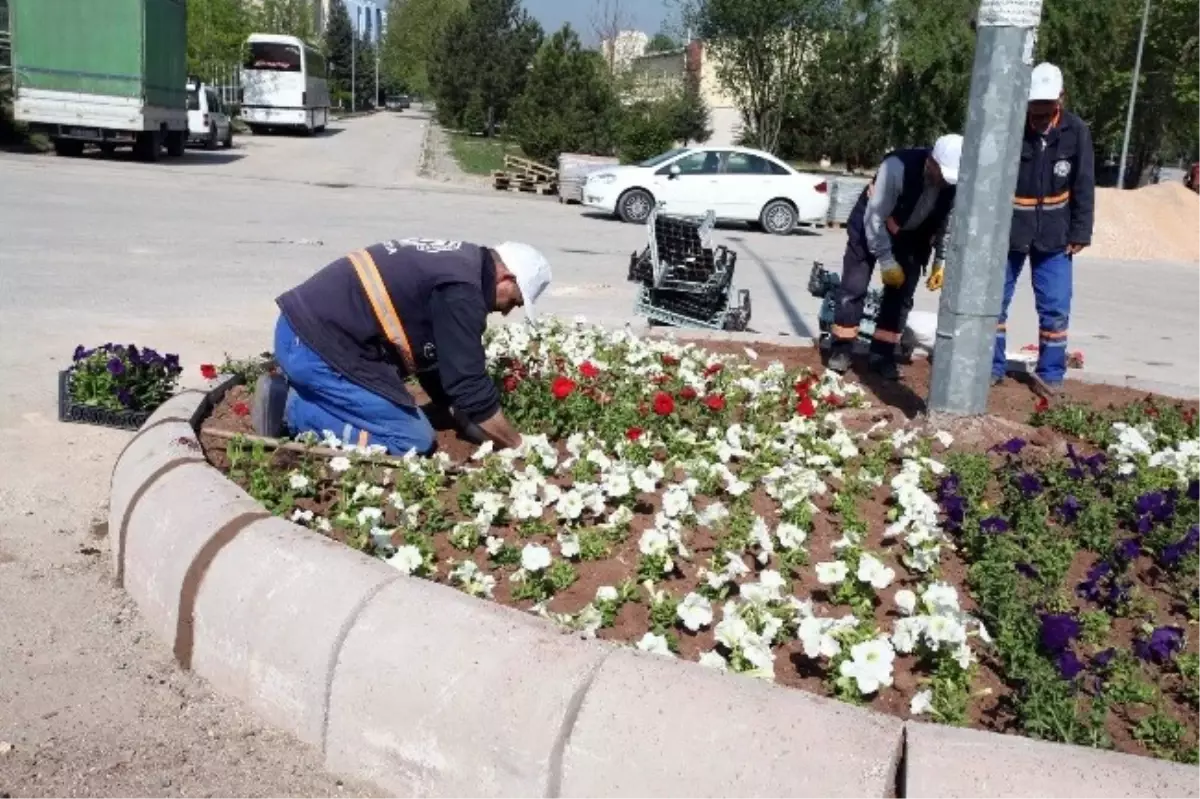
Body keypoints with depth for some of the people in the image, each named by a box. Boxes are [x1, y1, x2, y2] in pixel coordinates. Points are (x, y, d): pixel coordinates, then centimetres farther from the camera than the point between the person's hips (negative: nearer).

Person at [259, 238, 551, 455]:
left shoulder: (459, 262, 16)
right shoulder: (461, 290, -15)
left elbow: (440, 363, 22)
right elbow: (470, 386, -13)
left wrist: (470, 421, 21)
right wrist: (517, 445, 0)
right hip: (317, 345, -10)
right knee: (414, 440, -6)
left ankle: (291, 393, 13)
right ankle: (293, 412, -5)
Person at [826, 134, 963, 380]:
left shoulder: (957, 182, -23)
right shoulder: (898, 167, -36)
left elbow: (948, 223, -4)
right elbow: (875, 219, -28)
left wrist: (941, 261, -8)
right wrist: (886, 262, -25)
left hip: (912, 236, 4)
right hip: (871, 225, -4)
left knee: (901, 294, 1)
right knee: (854, 287, -6)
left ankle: (882, 354, 10)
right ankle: (841, 350, 4)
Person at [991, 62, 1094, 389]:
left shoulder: (1077, 132, -5)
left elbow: (1084, 187, -1)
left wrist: (1080, 233, -4)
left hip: (1055, 236, 1)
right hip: (1007, 231, -1)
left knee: (1055, 309, 3)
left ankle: (1052, 376, 15)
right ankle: (993, 368, 18)